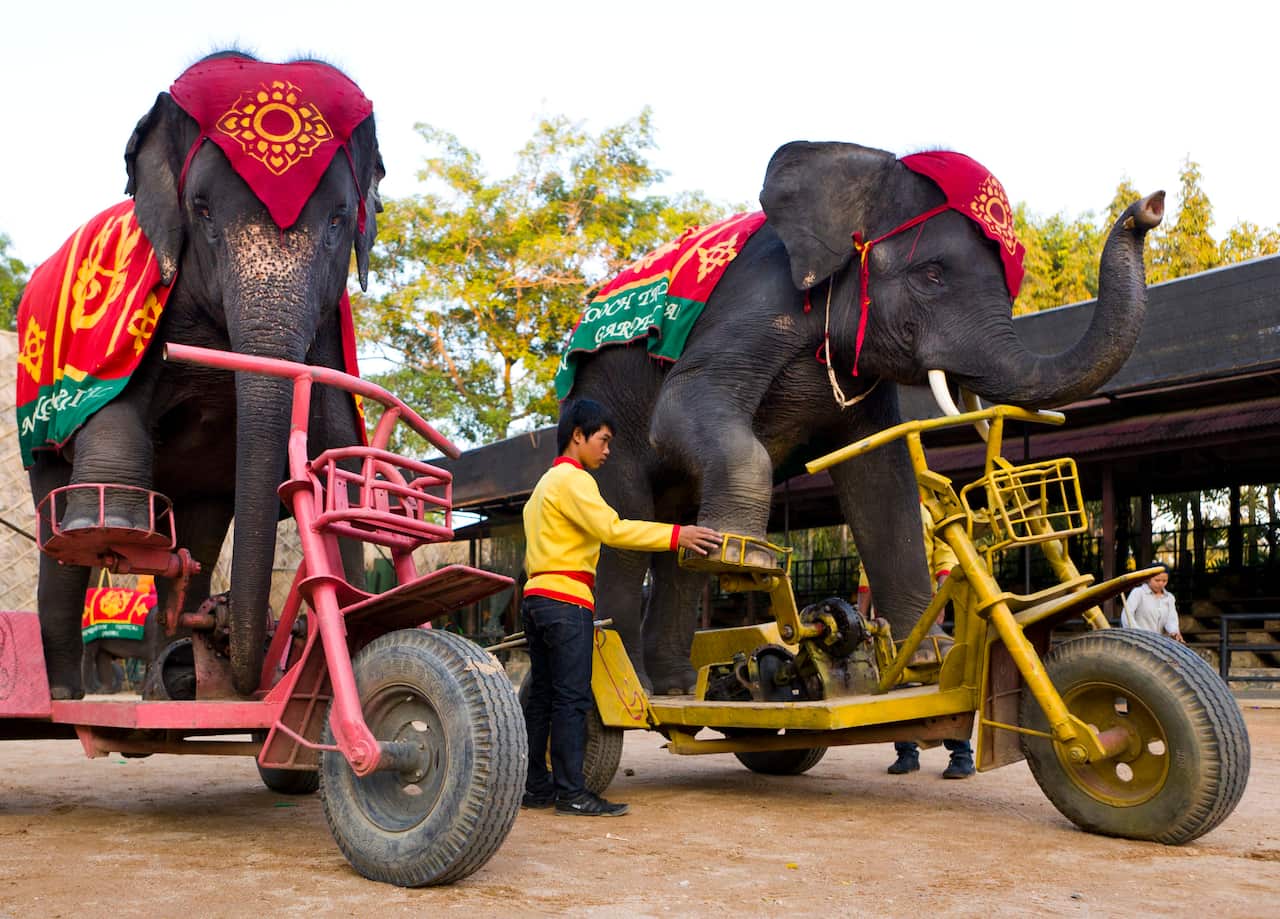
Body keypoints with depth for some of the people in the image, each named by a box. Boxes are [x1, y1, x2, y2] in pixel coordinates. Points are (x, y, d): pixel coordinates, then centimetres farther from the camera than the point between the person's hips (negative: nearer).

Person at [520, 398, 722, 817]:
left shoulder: (545, 483, 25)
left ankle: (537, 787, 13)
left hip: (536, 598, 10)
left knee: (542, 697, 10)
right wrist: (676, 535, -23)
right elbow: (611, 528, -21)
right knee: (572, 698, -9)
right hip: (566, 600, -10)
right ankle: (571, 793, -9)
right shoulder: (572, 479, -7)